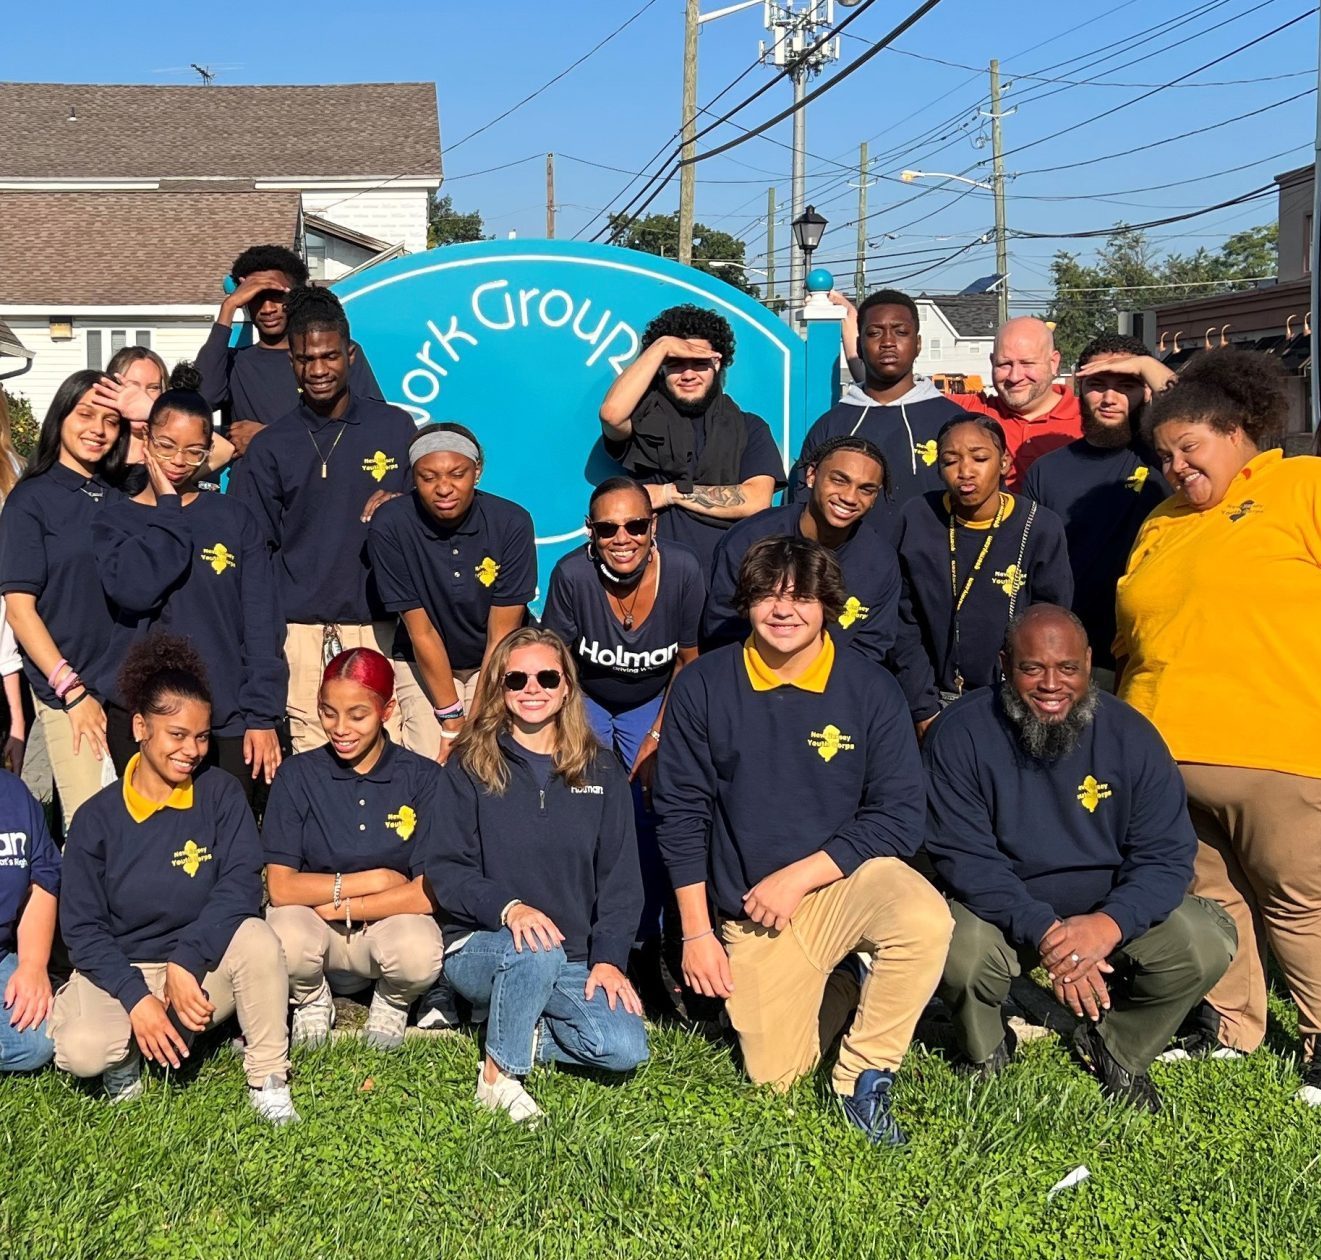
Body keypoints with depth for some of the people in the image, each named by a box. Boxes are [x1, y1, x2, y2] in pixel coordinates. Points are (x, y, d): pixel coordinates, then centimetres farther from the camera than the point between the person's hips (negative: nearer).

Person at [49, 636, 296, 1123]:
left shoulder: (220, 793, -4)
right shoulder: (97, 817, -5)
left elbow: (241, 884, -15)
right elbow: (81, 927, -6)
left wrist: (185, 963, -26)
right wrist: (136, 998, -20)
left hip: (204, 965, 0)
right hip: (120, 969, 0)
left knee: (256, 937, -32)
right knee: (81, 1051, -30)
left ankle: (267, 1080, -14)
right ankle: (128, 1055, 8)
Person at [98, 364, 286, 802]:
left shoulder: (234, 517, 5)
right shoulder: (119, 518, 4)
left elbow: (262, 622, 2)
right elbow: (133, 590, -17)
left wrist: (263, 714, -5)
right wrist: (168, 506, -8)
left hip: (228, 717, 1)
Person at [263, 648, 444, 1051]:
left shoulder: (423, 778, -6)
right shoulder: (297, 775, -3)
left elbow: (429, 892, -13)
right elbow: (281, 888, -12)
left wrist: (339, 906, -14)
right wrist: (374, 881, -15)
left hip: (389, 926, 0)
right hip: (313, 930, 1)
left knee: (420, 953, -34)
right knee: (285, 937, -34)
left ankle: (392, 1002, 5)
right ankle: (311, 1001, 4)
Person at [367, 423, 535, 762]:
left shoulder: (511, 523, -20)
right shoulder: (389, 527, -20)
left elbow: (502, 634, -15)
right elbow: (421, 631, -15)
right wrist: (451, 720, -14)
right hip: (422, 663, 0)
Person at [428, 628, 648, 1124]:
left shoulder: (601, 772, 8)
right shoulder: (469, 769, 1)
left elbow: (620, 877, 6)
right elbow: (444, 870, -6)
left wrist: (608, 958, -8)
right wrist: (507, 907, -24)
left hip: (574, 962, 3)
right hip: (479, 948, -3)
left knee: (626, 1049, -20)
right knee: (537, 953, -37)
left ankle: (513, 1031, 4)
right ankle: (498, 1075, -14)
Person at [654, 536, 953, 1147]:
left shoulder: (871, 690, -7)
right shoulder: (702, 687, -4)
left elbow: (899, 818, -9)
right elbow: (681, 814, 0)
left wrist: (799, 876, -17)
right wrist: (696, 932, -2)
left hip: (847, 877, -1)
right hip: (751, 910, 1)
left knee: (925, 919, -33)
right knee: (774, 1077, -4)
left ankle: (863, 1072, -10)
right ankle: (832, 991, 29)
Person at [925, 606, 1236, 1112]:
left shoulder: (1130, 735, -8)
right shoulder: (960, 735, -15)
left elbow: (1166, 856, -10)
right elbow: (964, 858, -19)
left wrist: (1109, 925, -30)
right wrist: (1043, 932, -33)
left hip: (1108, 913, 2)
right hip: (1001, 913, -2)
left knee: (1206, 942, -21)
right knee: (959, 949, -34)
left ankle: (1117, 1048, 9)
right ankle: (986, 1054, 4)